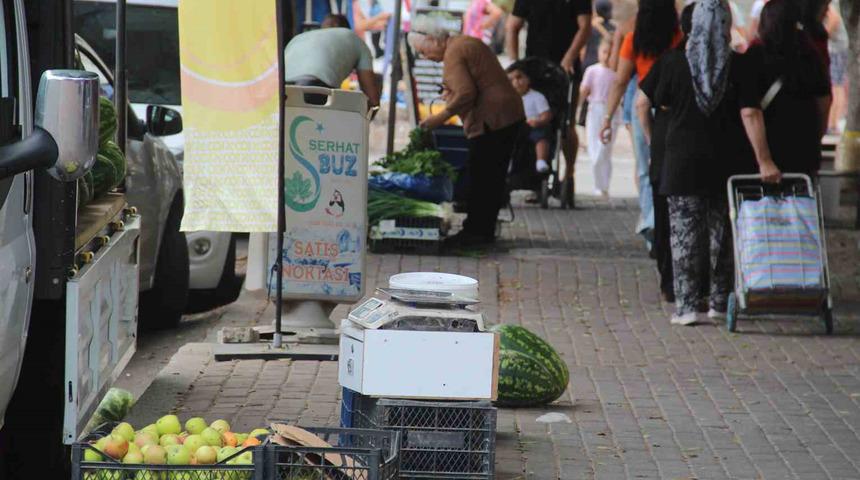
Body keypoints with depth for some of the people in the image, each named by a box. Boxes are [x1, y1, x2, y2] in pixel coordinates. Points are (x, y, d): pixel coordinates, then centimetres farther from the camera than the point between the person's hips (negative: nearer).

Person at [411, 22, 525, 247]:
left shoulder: (453, 53, -13)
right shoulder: (465, 43, 18)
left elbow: (465, 93, -23)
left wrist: (442, 117, -15)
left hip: (491, 120, -11)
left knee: (480, 178, -6)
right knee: (494, 176, 13)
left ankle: (475, 231, -4)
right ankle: (485, 229, 18)